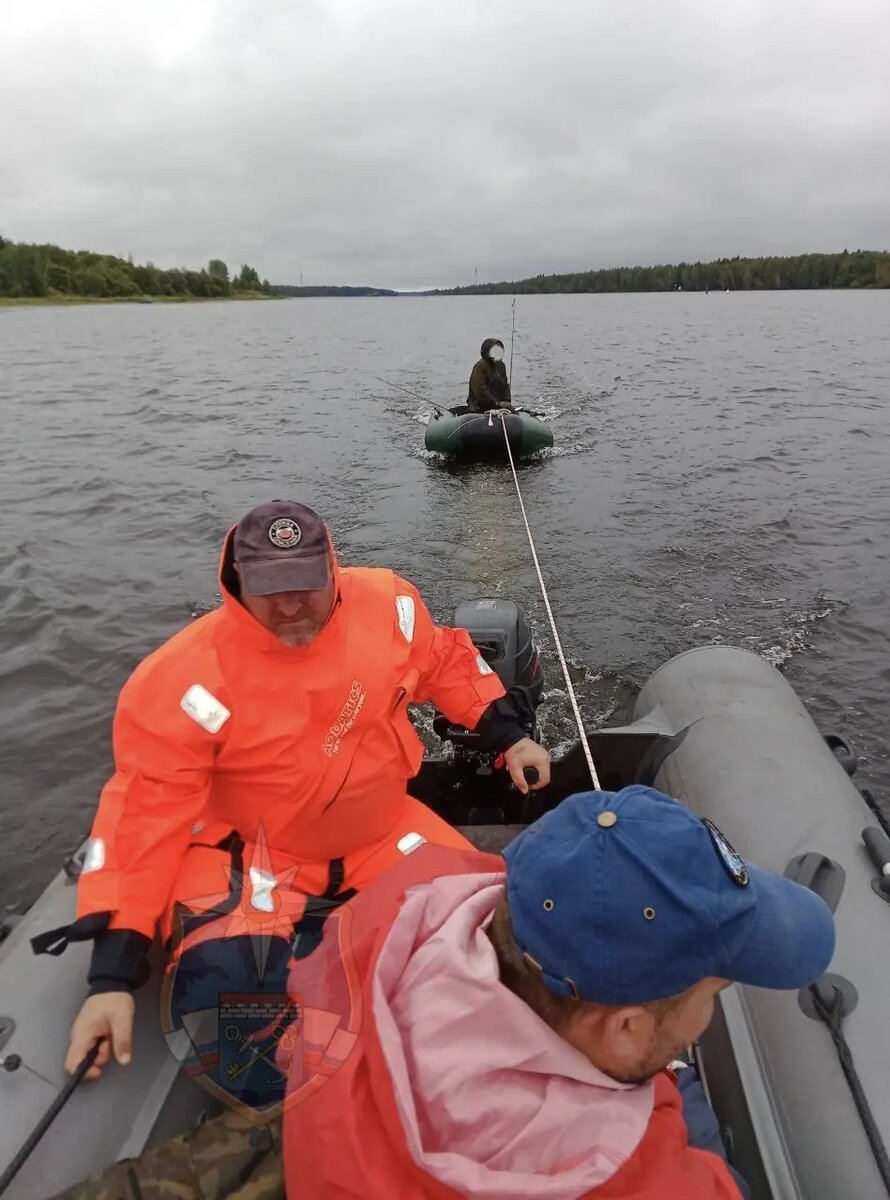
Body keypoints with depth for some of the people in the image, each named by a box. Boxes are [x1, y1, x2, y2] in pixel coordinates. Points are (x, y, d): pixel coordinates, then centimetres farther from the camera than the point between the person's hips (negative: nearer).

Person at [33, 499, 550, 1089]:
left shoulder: (388, 604, -13)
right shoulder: (184, 680, -24)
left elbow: (446, 662, 8)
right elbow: (146, 813, -21)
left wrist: (508, 736, 8)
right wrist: (114, 973, -23)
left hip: (380, 830, 4)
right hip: (251, 852, -3)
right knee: (228, 980, -29)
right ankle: (276, 1117, 6)